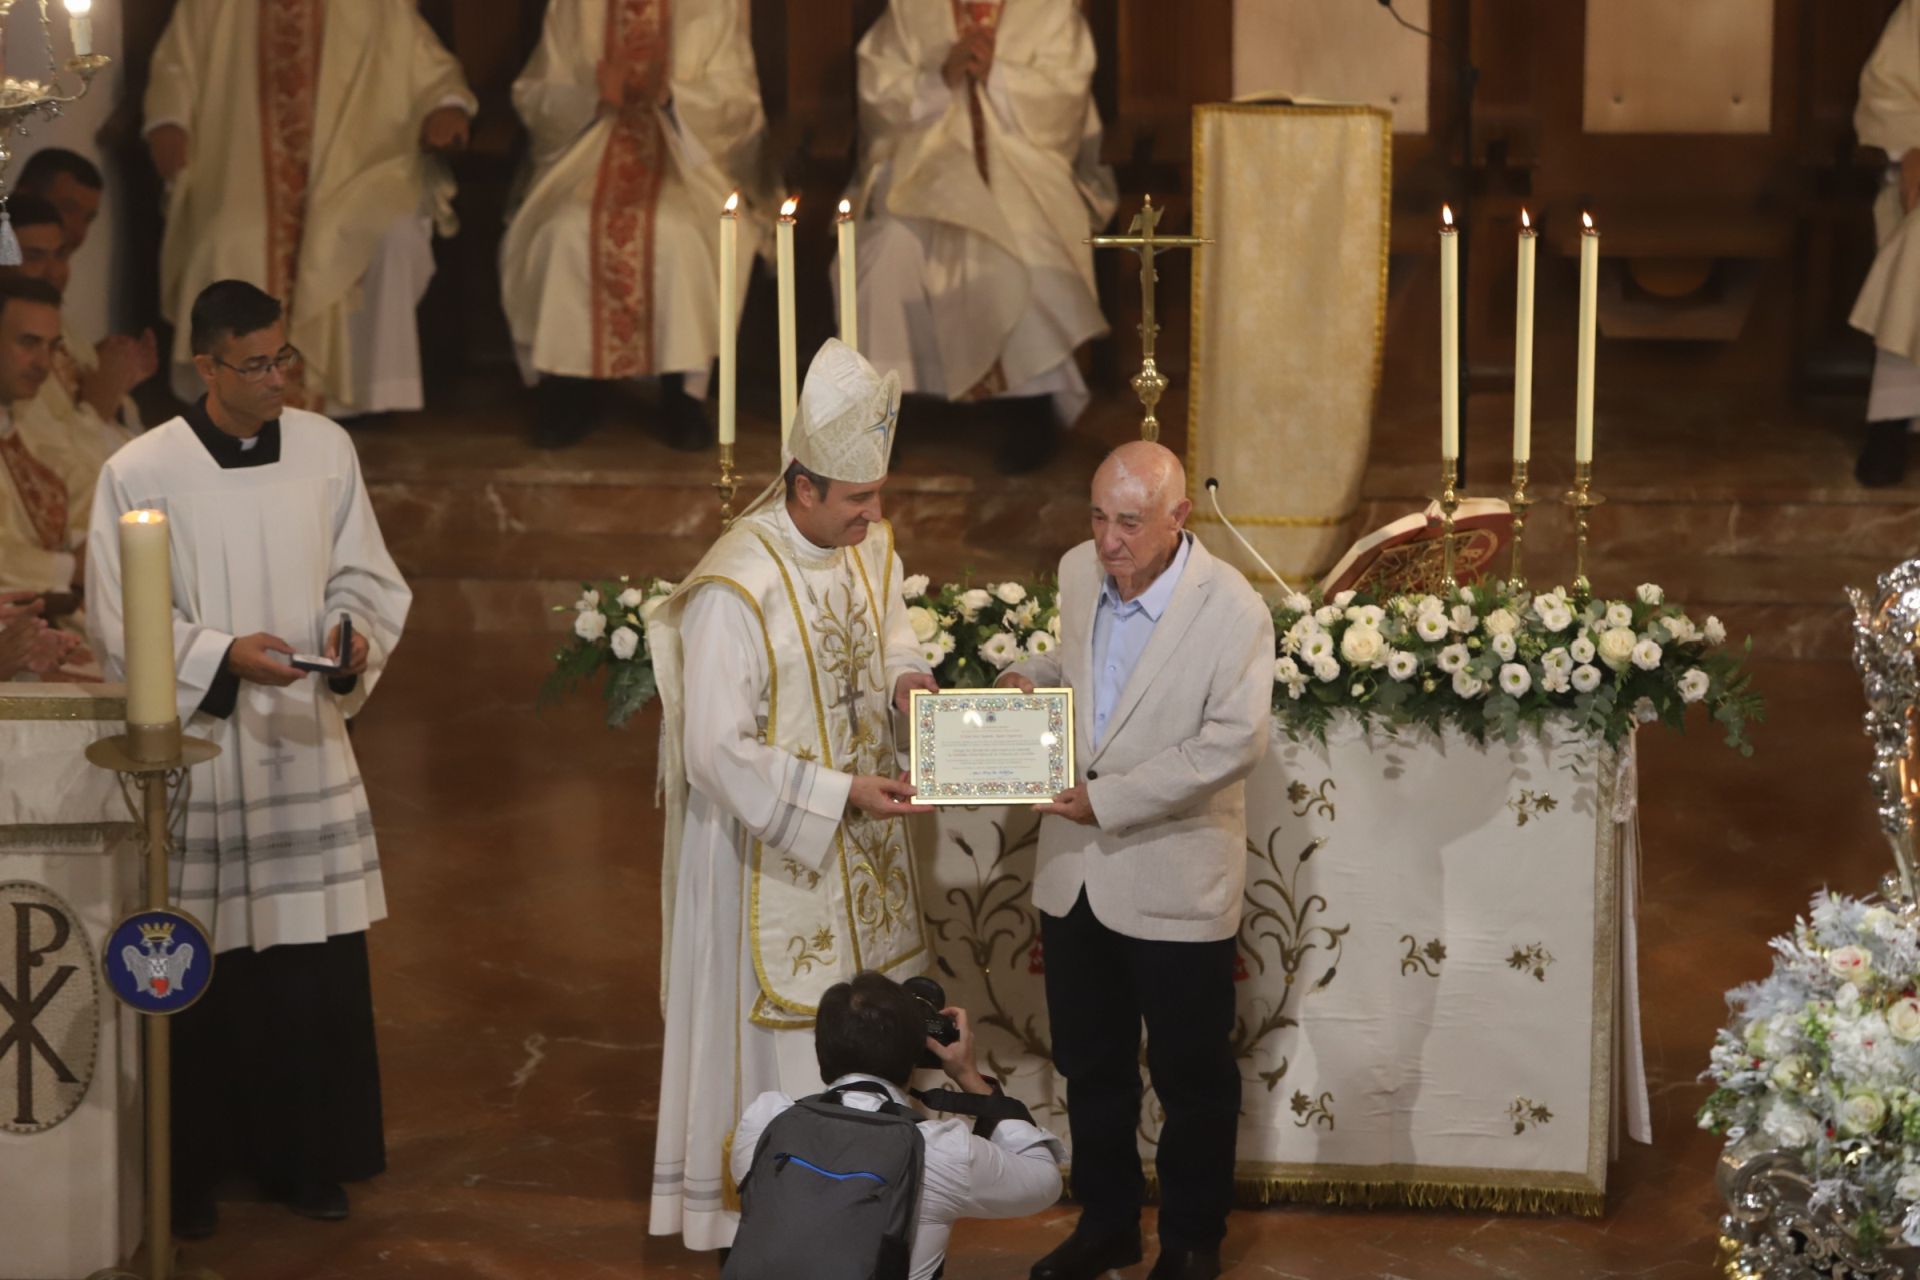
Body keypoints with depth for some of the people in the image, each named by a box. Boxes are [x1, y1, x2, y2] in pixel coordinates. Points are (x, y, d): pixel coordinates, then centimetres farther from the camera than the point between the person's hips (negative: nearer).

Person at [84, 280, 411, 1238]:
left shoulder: (325, 450, 1)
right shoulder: (138, 473, -9)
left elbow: (363, 577, 10)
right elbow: (118, 623, -5)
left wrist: (354, 633, -11)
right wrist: (221, 655, -18)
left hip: (306, 746, 3)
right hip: (196, 753, -3)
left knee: (316, 968, 6)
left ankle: (304, 1157, 21)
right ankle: (189, 1172, 16)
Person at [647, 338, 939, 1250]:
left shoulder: (870, 545, -3)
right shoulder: (735, 590, -26)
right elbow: (718, 752, -24)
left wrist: (905, 678, -5)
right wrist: (839, 793, -26)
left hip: (860, 842, 7)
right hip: (770, 851, -7)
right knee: (777, 1040, 4)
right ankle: (756, 1217, 19)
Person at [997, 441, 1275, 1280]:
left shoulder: (1233, 611, -19)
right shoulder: (1078, 572, 1)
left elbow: (1234, 742, -22)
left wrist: (1107, 798, -23)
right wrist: (1033, 677, -4)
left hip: (1173, 882, -6)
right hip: (1074, 872, 6)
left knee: (1191, 1078, 9)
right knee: (1090, 1067, 18)